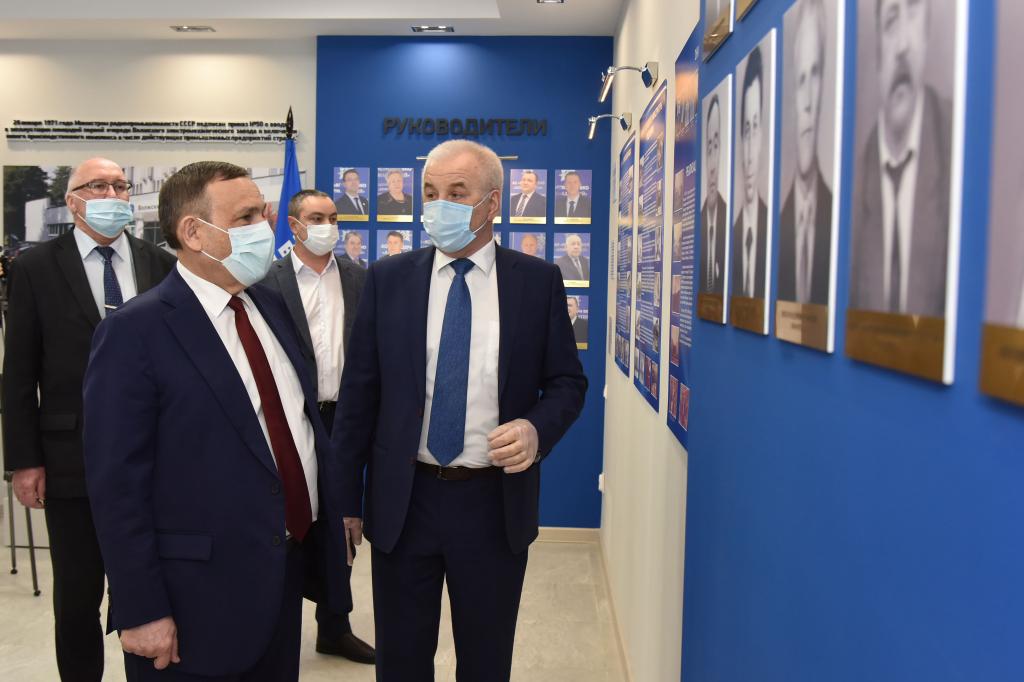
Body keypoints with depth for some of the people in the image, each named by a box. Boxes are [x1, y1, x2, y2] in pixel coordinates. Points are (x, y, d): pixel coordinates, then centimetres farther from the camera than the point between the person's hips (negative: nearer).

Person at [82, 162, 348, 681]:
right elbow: (117, 485, -15)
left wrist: (331, 518, 12)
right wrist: (142, 612, -15)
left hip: (290, 571, 7)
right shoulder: (134, 332, -15)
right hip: (198, 599, -6)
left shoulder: (272, 307, 7)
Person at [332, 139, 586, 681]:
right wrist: (345, 499, 1)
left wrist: (537, 428, -18)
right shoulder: (387, 279, 0)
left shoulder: (538, 280, -2)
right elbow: (358, 393, 1)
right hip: (402, 502, 1)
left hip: (496, 504, 0)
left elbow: (567, 382, 3)